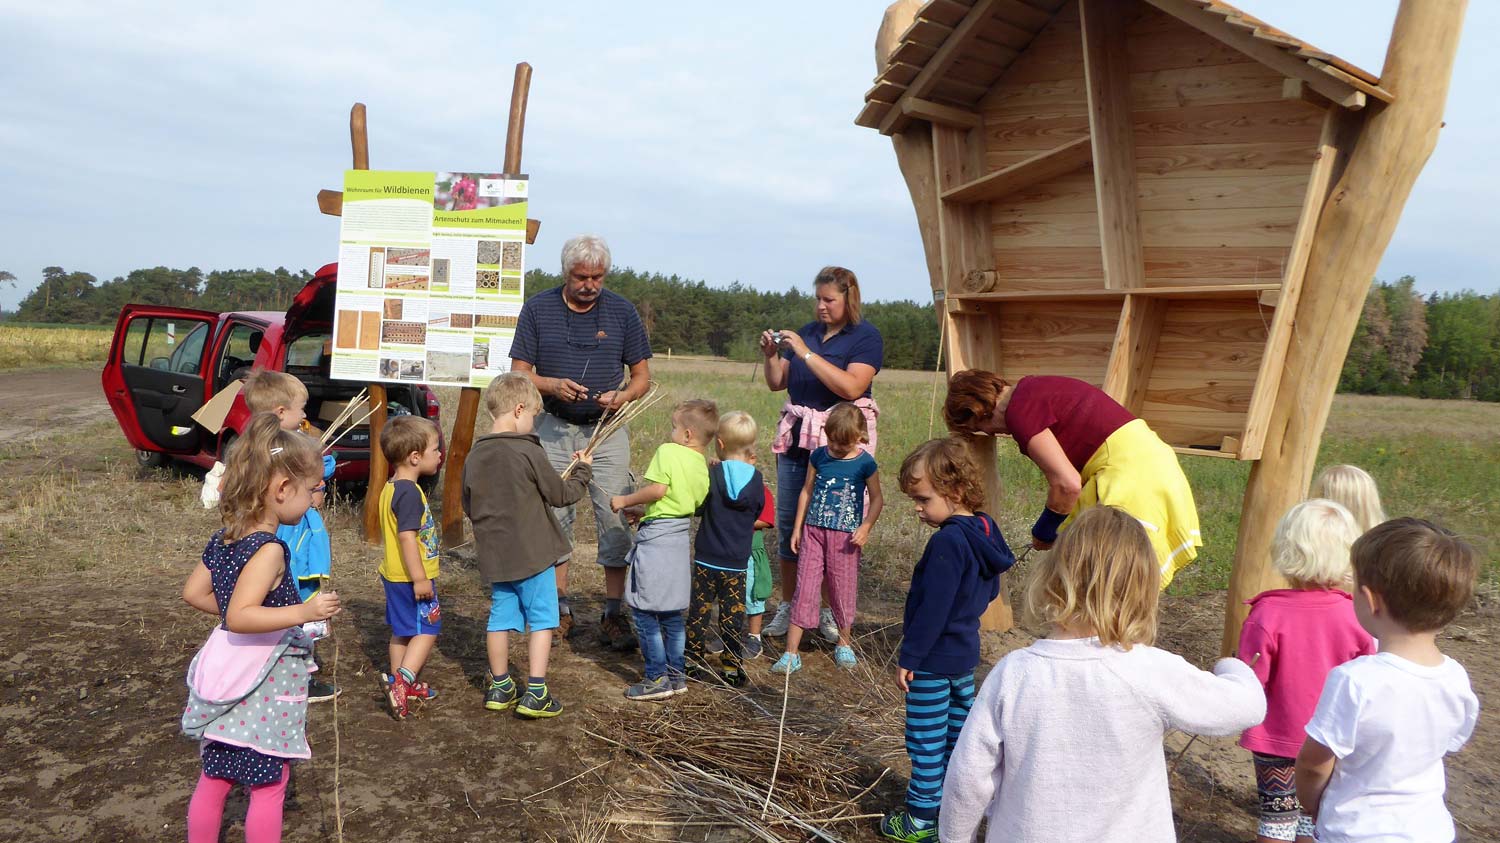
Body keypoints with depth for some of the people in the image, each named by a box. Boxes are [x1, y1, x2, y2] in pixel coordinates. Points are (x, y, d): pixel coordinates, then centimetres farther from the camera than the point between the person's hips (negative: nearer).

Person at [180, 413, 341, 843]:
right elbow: (240, 616, -30)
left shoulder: (224, 538, 4)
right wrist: (303, 612, -33)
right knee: (269, 786, 6)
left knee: (214, 779, 20)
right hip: (264, 685, -8)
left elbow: (193, 592, 14)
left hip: (226, 674, 9)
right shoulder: (268, 549, -23)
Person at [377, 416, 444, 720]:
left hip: (395, 575, 10)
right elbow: (407, 536, -27)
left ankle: (400, 685, 28)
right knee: (428, 630, -2)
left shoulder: (391, 488, 10)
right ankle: (403, 681, -11)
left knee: (402, 631, 18)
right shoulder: (410, 493, -22)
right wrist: (420, 578, -26)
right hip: (412, 577, -10)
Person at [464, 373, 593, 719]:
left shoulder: (474, 456, 2)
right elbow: (561, 494, -8)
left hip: (494, 555, 6)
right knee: (541, 619, 4)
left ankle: (500, 687, 25)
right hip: (532, 553, -6)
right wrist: (583, 470, 9)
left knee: (501, 618, 15)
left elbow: (469, 507, 12)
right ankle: (536, 693, 4)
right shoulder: (528, 452, -16)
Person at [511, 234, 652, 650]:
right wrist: (553, 386, -20)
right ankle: (561, 610, 20)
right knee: (554, 518, 7)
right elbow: (519, 374, 0)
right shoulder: (537, 308, -1)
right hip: (554, 429, 1)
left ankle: (614, 614, 6)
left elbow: (643, 375, 4)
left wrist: (624, 395, -17)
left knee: (615, 521, -4)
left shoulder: (622, 311, 0)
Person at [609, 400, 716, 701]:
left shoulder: (668, 451, -11)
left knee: (645, 611, 1)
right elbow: (695, 506, 12)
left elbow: (657, 488, -22)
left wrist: (625, 501, -7)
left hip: (655, 537, -8)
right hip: (681, 540, 8)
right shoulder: (704, 468, 10)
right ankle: (676, 674, 23)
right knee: (672, 611, 17)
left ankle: (657, 678, 4)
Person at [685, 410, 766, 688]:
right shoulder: (756, 480, -4)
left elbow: (697, 507, 1)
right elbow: (756, 514, 8)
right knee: (733, 616, 9)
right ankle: (731, 669, 13)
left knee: (699, 612, 11)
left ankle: (695, 663, 18)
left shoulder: (711, 475, -12)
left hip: (706, 559, -1)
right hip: (737, 563, 2)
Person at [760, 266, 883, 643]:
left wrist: (806, 353, -19)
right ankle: (787, 605, 16)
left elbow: (851, 387, -19)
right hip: (796, 435, 5)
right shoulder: (807, 331, 13)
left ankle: (831, 611, 11)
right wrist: (771, 355, -4)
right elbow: (777, 383, 15)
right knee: (788, 522, 5)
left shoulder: (866, 337, -3)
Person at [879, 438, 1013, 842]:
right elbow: (989, 592, 14)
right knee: (959, 732, 20)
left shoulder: (947, 542, -26)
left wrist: (908, 657, -18)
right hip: (965, 653, 9)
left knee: (926, 742, 4)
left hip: (933, 659, -9)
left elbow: (933, 608, -25)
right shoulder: (984, 532, 2)